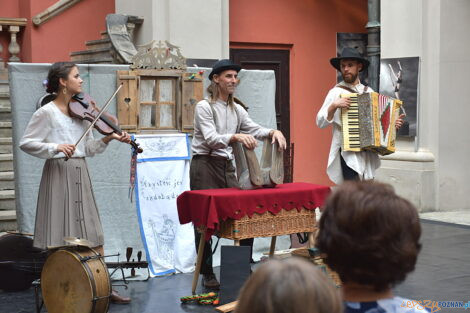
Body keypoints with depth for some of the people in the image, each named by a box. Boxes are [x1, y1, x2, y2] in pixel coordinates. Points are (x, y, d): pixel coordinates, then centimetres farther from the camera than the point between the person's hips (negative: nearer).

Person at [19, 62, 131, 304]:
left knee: (93, 233, 6)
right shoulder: (47, 112, -5)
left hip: (81, 175, 6)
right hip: (58, 174, -6)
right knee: (60, 238, -2)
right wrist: (56, 148, -21)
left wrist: (108, 139, -4)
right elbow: (26, 143, -9)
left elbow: (88, 148, 13)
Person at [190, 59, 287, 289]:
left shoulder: (237, 110, 15)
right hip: (205, 166, -6)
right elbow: (211, 139, -20)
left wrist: (273, 132, -16)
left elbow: (254, 130, 6)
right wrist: (236, 137, -37)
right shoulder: (204, 107, -7)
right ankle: (207, 274, 7)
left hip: (227, 167, 6)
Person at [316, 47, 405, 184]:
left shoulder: (369, 92, 15)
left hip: (369, 154, 5)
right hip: (348, 154, -5)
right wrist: (334, 106, -19)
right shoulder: (336, 92, 1)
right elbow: (320, 122, -5)